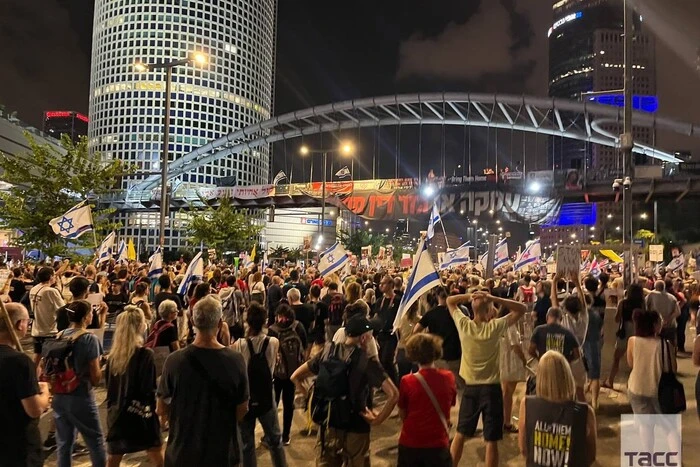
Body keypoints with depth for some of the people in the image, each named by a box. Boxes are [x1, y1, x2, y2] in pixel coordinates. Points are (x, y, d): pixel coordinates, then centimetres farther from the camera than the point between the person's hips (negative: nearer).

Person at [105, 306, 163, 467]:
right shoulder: (145, 354, -16)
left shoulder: (113, 355, 2)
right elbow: (148, 389, -18)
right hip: (141, 415, -6)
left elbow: (109, 384, 10)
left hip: (116, 414, 6)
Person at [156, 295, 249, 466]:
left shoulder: (175, 360, -19)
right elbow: (242, 409, -6)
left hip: (183, 449, 0)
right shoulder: (236, 360, -18)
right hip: (223, 450, 0)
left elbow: (161, 409, -5)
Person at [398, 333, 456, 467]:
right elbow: (451, 404, 6)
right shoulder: (448, 378, -10)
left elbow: (402, 414, -3)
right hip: (438, 444, 1)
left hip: (410, 444, -1)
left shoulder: (407, 381, -16)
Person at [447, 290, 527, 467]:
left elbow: (450, 301, 9)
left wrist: (469, 296, -6)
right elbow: (522, 308, -6)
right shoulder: (495, 327, -14)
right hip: (492, 388, -3)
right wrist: (492, 298, -14)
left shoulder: (463, 325, -8)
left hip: (470, 388, 3)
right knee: (491, 440, 6)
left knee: (460, 434, 18)